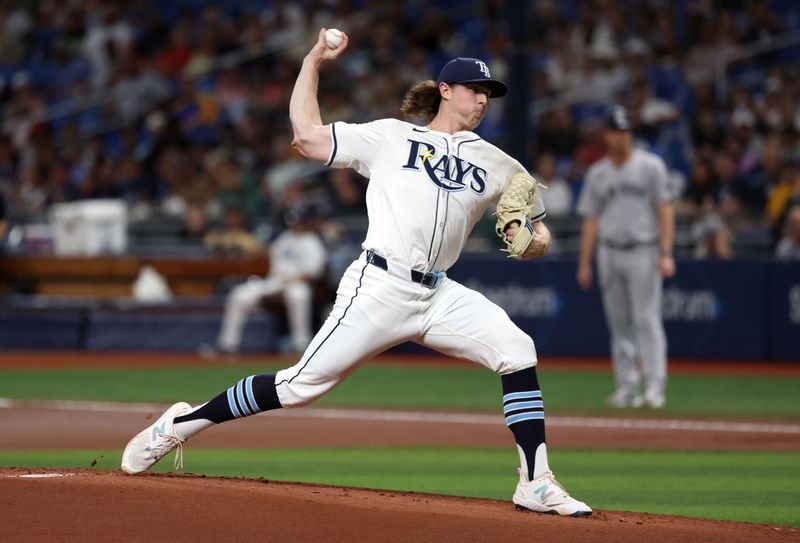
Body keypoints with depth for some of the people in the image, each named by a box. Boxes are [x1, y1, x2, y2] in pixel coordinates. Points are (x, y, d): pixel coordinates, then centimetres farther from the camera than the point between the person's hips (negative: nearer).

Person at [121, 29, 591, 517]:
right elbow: (308, 136, 5)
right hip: (380, 288, -4)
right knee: (302, 385, -7)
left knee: (516, 349, -18)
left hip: (438, 295, 4)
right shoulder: (391, 136, 8)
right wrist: (314, 61, 9)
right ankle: (181, 424, 9)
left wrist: (533, 241, -6)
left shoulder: (497, 165, 16)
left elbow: (537, 231, 18)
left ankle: (536, 484, -16)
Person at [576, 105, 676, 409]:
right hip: (609, 255, 4)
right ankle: (627, 387, 9)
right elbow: (590, 219, 13)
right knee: (619, 323, 5)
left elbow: (665, 210, -3)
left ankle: (655, 387, -11)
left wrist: (666, 254, -12)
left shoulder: (650, 166, 0)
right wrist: (584, 262, 7)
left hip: (643, 253, -4)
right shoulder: (597, 173, 11)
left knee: (647, 320, -10)